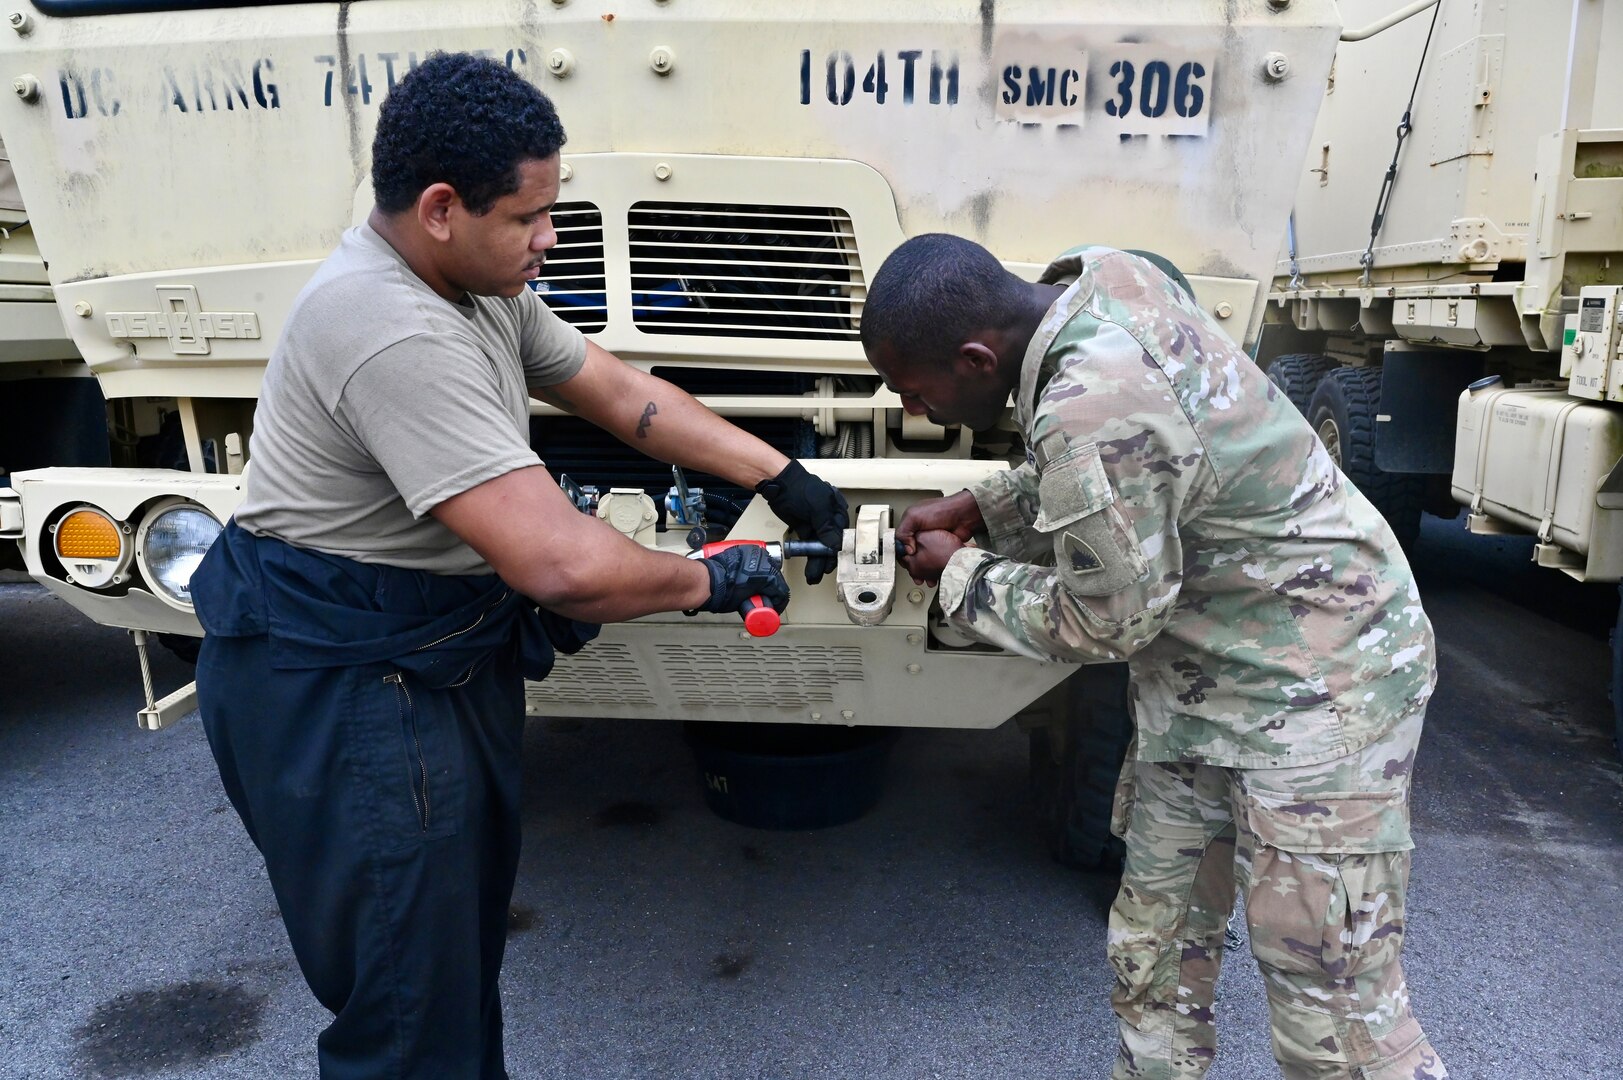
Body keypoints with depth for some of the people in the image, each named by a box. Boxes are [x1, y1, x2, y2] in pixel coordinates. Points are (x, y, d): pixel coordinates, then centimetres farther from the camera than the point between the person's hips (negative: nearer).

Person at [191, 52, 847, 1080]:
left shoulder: (480, 281, 3)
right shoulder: (396, 333, -30)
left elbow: (618, 391, 11)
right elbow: (563, 565, -35)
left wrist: (780, 473, 6)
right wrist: (710, 581, -17)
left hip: (447, 648, 10)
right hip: (340, 690, -10)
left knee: (468, 934, 25)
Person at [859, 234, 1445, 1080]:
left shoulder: (1090, 411, -32)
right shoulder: (1097, 280, -4)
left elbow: (1102, 624, -17)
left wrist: (959, 574, -3)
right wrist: (977, 506, 3)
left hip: (1309, 690, -9)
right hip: (1207, 678, 10)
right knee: (1155, 953, 17)